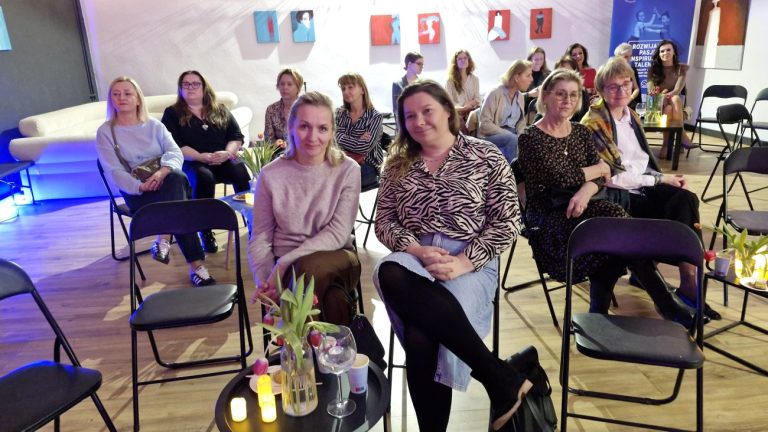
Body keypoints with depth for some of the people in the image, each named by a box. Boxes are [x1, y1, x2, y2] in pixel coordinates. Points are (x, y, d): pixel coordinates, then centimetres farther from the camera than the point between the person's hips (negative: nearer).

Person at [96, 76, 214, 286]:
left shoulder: (154, 125, 13)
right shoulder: (105, 132, 5)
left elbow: (175, 153, -2)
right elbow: (114, 172, -5)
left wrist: (162, 172, -24)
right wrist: (140, 186, -24)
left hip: (165, 181, 3)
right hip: (136, 192, -2)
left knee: (177, 178, -35)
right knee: (178, 200, -32)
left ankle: (164, 238, -34)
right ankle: (195, 264, -36)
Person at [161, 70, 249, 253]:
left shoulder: (221, 110, 19)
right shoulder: (172, 114, 10)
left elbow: (237, 136, 10)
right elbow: (175, 146, -3)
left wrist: (227, 152, -12)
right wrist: (202, 157, -18)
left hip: (224, 160, 3)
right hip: (192, 162, -2)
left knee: (242, 172, -30)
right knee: (204, 177, -37)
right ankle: (205, 231, -26)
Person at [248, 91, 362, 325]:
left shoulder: (348, 170, -5)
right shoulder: (270, 175, -2)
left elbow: (338, 233, -11)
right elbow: (260, 238, 2)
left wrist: (285, 263, -19)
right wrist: (263, 282, -16)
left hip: (336, 259, 1)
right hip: (288, 268, 0)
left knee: (311, 267, -36)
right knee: (333, 300, -34)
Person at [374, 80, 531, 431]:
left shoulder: (486, 157, 3)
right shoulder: (397, 165, 13)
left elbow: (507, 223, -1)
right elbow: (384, 222, 10)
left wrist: (463, 262, -15)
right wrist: (417, 250, -11)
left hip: (470, 262, -3)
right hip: (413, 258, 4)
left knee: (419, 335, -32)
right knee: (388, 272, -35)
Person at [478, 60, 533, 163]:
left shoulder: (520, 96, 10)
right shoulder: (495, 94, -11)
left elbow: (521, 122, 14)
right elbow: (484, 124, -16)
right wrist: (507, 134, -22)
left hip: (510, 135, 6)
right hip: (490, 136, -6)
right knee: (512, 139, -34)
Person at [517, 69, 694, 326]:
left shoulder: (582, 132, 15)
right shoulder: (530, 138, -5)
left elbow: (600, 179, 4)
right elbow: (561, 178, -17)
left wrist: (586, 192, -20)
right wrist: (599, 167, -1)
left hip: (579, 209, 5)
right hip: (548, 217, -5)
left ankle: (600, 312, -15)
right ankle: (667, 306, -14)